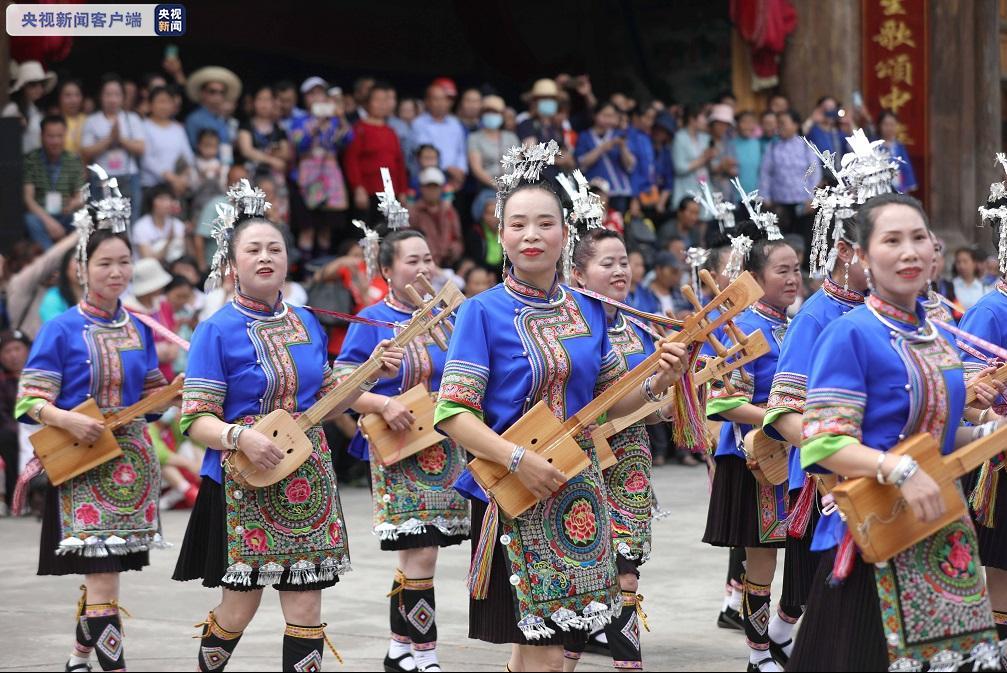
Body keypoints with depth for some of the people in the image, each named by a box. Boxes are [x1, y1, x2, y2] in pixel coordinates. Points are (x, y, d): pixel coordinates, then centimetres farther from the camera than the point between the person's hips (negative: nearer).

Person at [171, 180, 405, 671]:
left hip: (306, 482, 5)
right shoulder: (217, 331, -8)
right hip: (244, 484, -5)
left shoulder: (307, 325, 9)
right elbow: (197, 420, -11)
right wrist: (241, 437, -29)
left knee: (305, 603, 1)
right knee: (240, 606, 1)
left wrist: (371, 375, 4)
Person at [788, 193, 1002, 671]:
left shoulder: (940, 339, 12)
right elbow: (824, 443, -18)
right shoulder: (849, 336, -12)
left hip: (947, 537, 7)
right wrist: (899, 470, -31)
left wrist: (985, 435, 4)